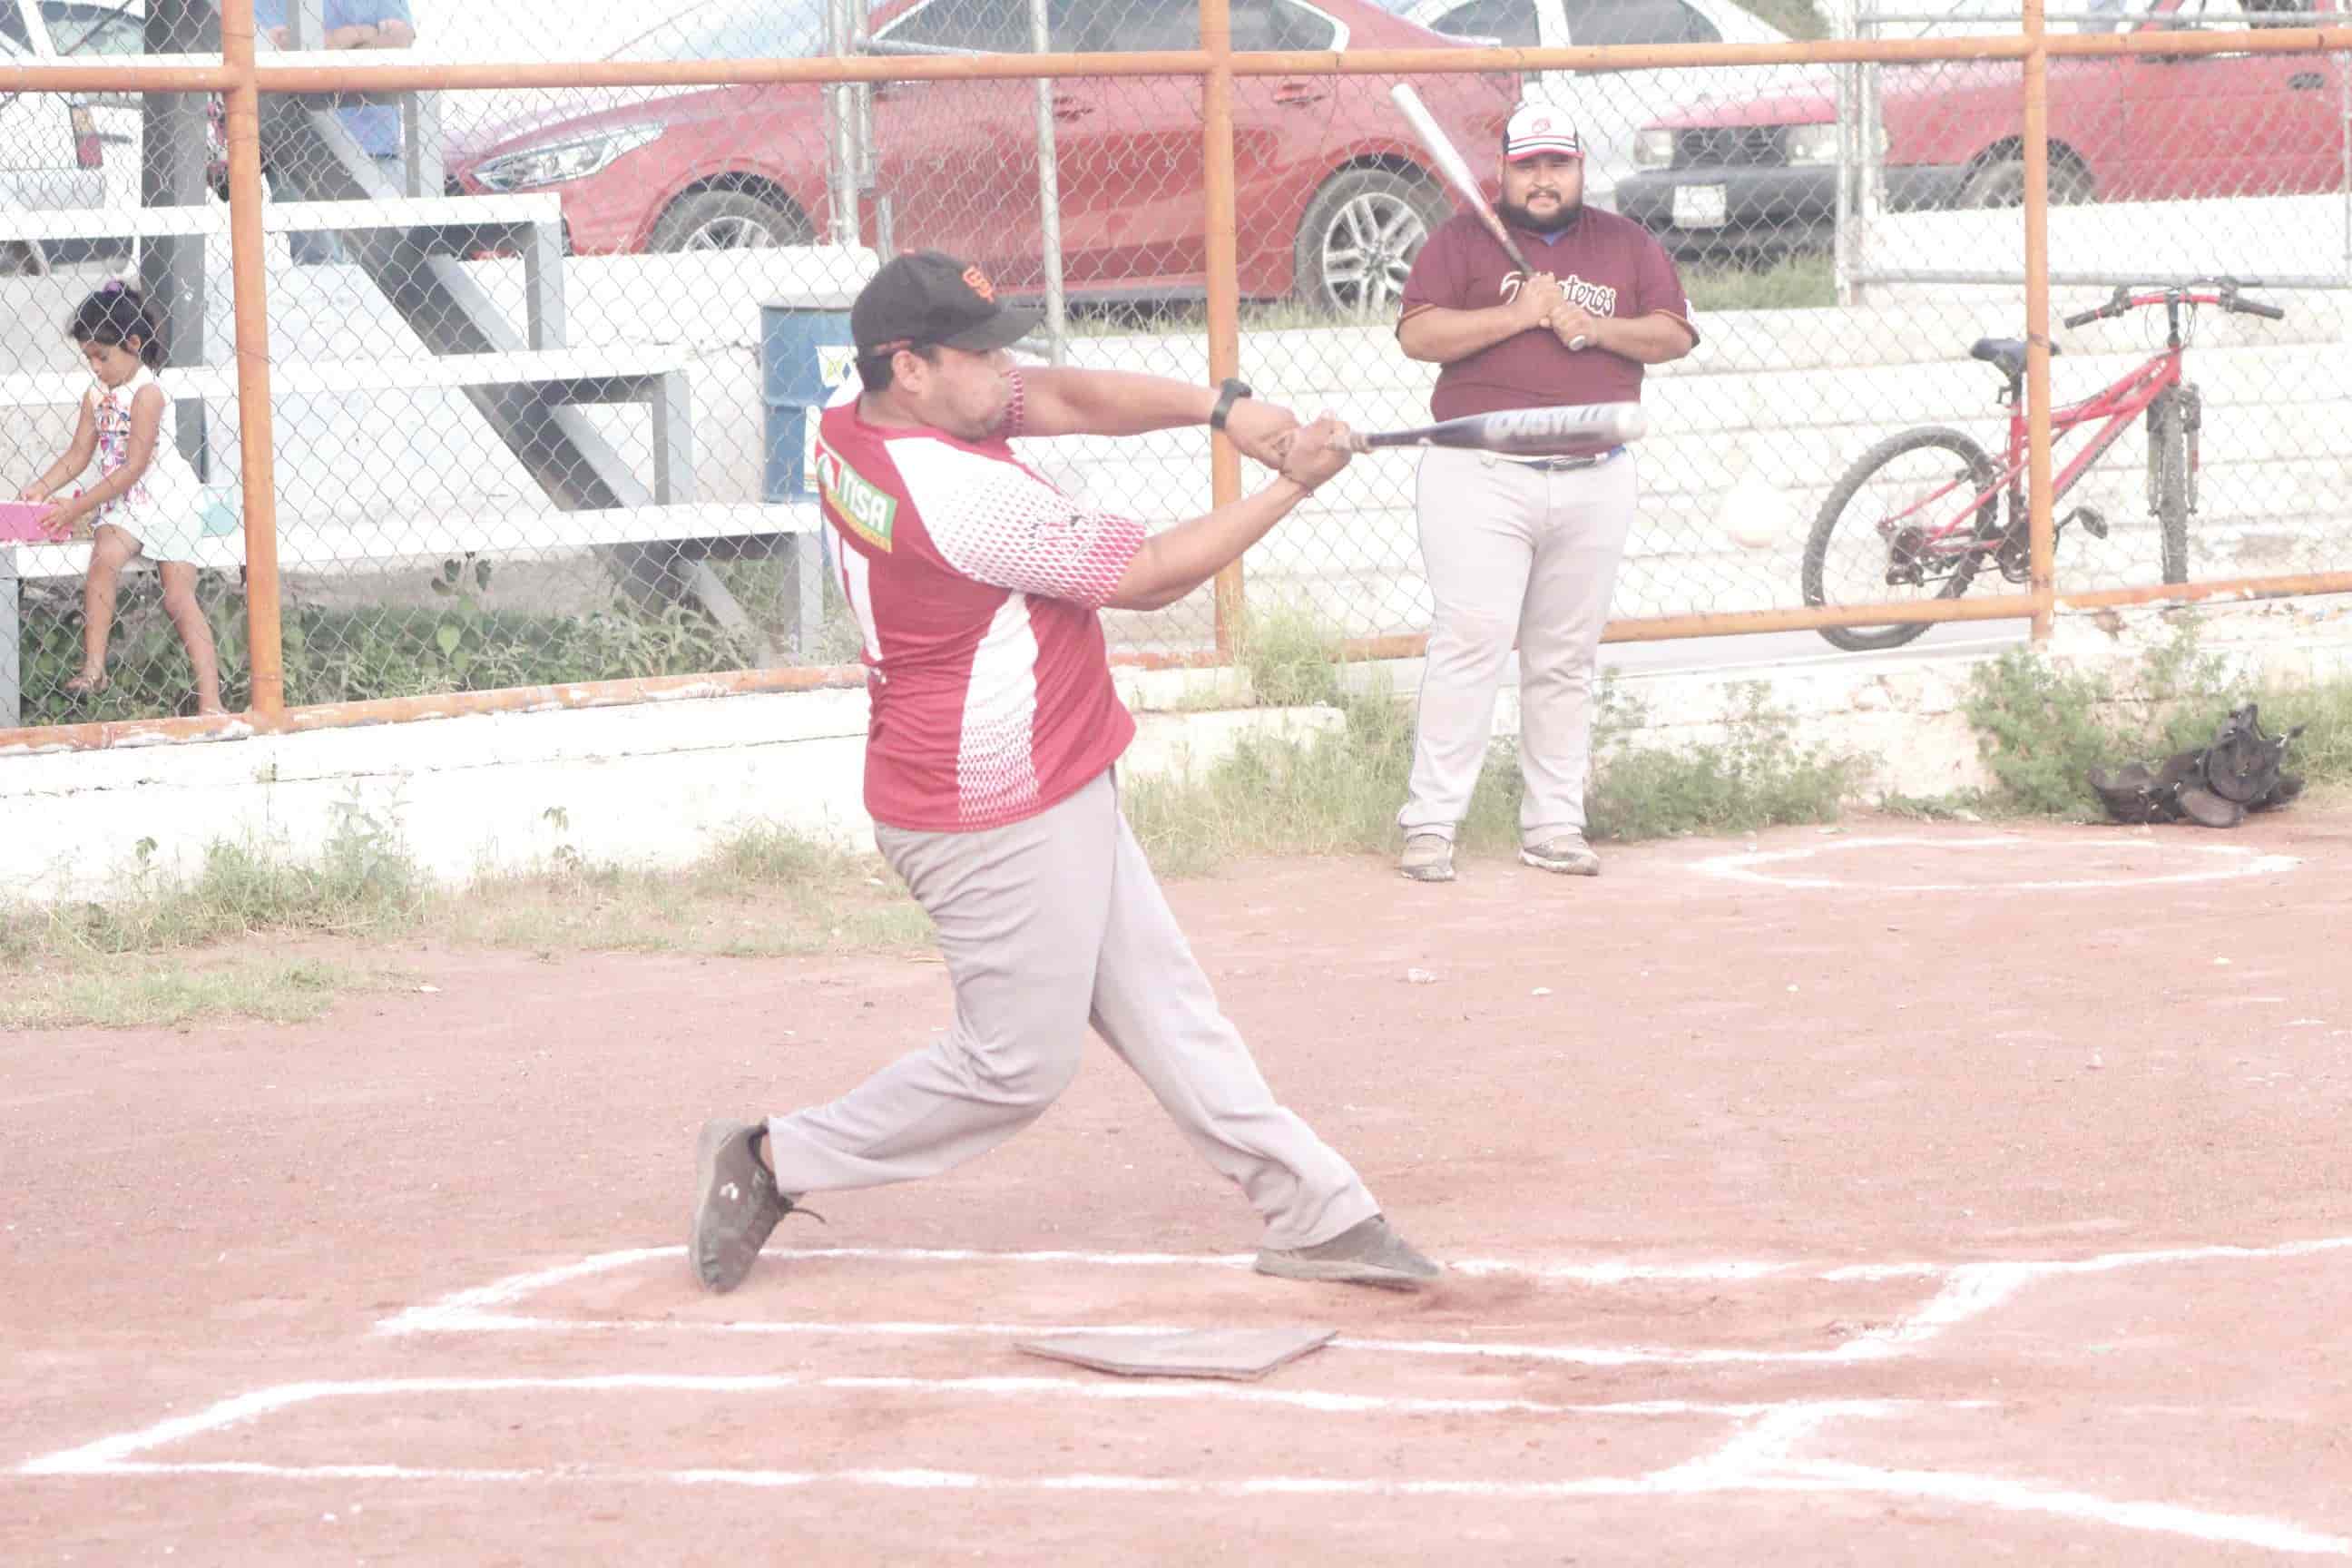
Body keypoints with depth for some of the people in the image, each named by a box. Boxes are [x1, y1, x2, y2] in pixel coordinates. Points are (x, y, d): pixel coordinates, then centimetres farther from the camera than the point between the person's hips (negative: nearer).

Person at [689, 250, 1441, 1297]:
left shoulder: (852, 428, -2)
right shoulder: (965, 498, -29)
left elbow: (1068, 399, -2)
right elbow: (1149, 576, -18)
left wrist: (1218, 406, -16)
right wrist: (1292, 486, -10)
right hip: (1001, 822, -10)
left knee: (1162, 1006, 12)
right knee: (1016, 1066, 3)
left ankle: (1312, 1210, 17)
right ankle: (776, 1162, 14)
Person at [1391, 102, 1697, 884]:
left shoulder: (1627, 245, 14)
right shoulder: (1462, 240, 4)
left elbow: (1676, 334, 6)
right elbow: (1417, 334, -7)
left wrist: (1597, 327, -10)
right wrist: (1516, 315, -15)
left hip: (1596, 486, 3)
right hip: (1481, 479, -3)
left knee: (1565, 658, 7)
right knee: (1470, 643, -12)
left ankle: (1554, 825, 13)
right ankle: (1430, 823, -10)